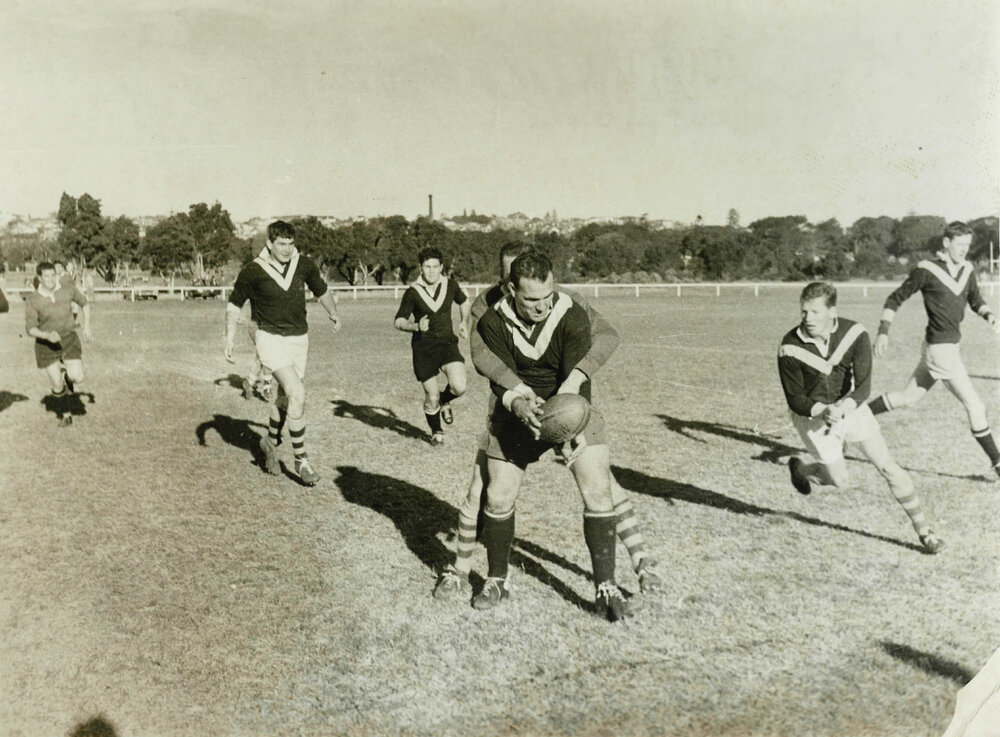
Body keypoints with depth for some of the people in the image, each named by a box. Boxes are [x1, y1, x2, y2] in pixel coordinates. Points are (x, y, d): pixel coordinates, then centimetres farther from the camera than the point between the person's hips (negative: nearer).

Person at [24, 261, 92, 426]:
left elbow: (84, 303, 8)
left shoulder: (68, 287, -10)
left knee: (78, 378, -14)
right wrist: (47, 335, -29)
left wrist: (86, 326, -2)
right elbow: (30, 329, -11)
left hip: (69, 339, 1)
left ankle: (67, 374, 24)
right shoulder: (33, 300, -14)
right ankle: (65, 412, 29)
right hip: (46, 344, -1)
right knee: (57, 385, 1)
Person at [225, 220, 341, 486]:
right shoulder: (252, 272, -9)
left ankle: (271, 441, 41)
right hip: (271, 338, -5)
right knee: (297, 394, -19)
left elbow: (322, 291, 19)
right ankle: (301, 459, -9)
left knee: (286, 398, 14)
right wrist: (230, 336, -8)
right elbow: (234, 304, 0)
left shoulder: (304, 265, 0)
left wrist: (333, 312, 9)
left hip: (299, 338, 5)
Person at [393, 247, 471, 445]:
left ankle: (445, 400, 18)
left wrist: (464, 322, 10)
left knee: (459, 387, -19)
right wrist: (416, 326, -20)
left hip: (447, 343, 1)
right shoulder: (412, 293, -6)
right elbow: (398, 322, -2)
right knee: (431, 396, 2)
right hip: (423, 348, -1)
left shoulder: (450, 285, 1)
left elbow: (464, 302, 23)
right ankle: (436, 432, 30)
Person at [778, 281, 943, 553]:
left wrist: (845, 406, -42)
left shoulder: (855, 334, -20)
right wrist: (822, 411, -35)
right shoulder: (790, 348, -23)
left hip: (849, 405, 2)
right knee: (841, 481, 2)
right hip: (812, 413, -2)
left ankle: (924, 530, 11)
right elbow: (795, 399, -16)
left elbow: (864, 385, -22)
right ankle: (800, 468, 33)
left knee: (888, 467, -2)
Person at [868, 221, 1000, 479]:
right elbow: (894, 299, -5)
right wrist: (883, 332, -12)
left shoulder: (967, 270, 8)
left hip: (951, 345, 8)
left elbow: (976, 301, 21)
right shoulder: (926, 270, -11)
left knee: (908, 398, 17)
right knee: (975, 407, -4)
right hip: (940, 349, -8)